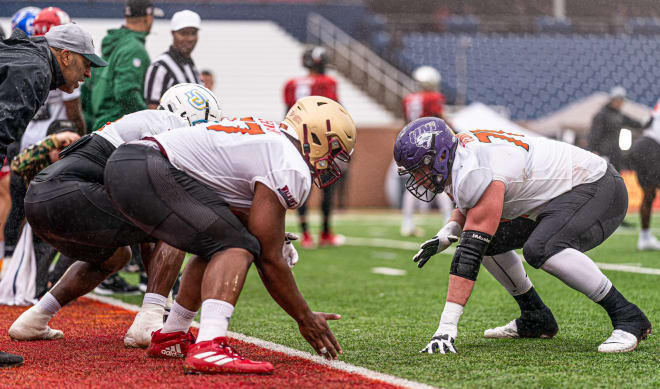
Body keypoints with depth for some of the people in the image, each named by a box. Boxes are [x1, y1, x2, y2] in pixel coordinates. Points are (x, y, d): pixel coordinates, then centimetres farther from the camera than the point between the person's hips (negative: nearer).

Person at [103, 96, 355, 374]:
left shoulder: (267, 133, 22)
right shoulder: (291, 170, -6)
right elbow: (269, 259, -3)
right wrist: (305, 318, 7)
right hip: (149, 173, -10)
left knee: (217, 244, 22)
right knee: (236, 246, -11)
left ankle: (171, 337, 28)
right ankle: (208, 349, -29)